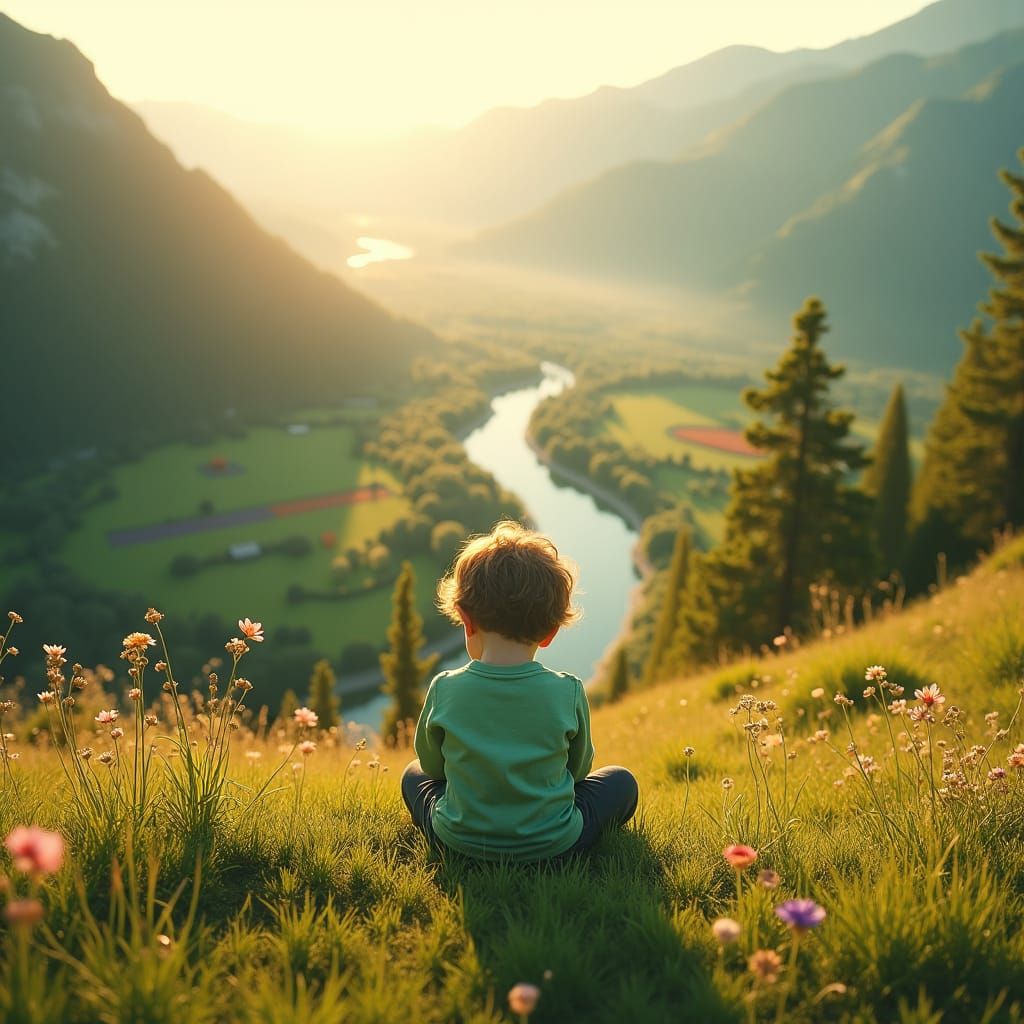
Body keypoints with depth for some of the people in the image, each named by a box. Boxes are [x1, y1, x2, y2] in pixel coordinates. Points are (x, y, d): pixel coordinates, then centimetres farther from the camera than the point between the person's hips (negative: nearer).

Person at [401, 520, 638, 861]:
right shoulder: (568, 692, -17)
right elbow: (578, 769, 0)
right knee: (621, 780, 23)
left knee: (414, 774, 30)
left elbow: (433, 766, 2)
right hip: (552, 846, 1)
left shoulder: (444, 690, -16)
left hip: (459, 842, 0)